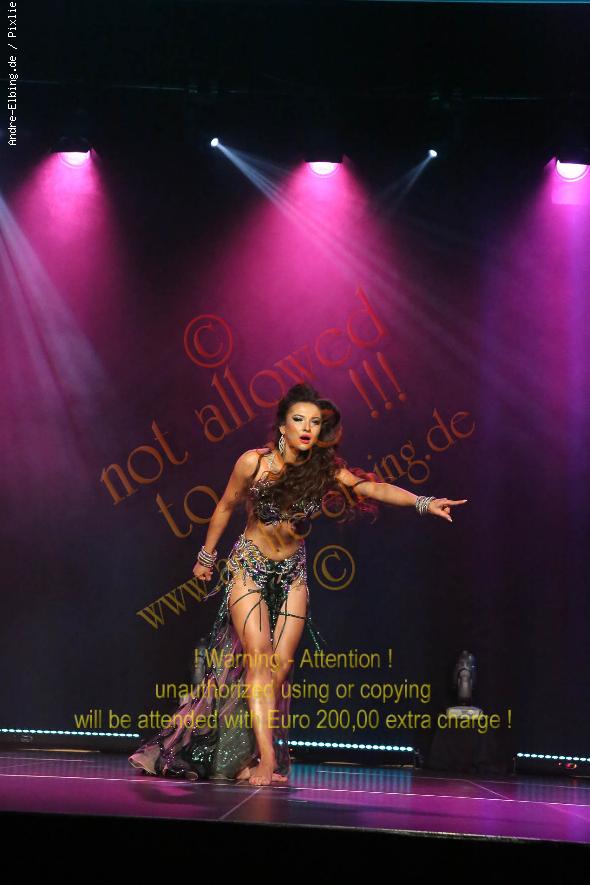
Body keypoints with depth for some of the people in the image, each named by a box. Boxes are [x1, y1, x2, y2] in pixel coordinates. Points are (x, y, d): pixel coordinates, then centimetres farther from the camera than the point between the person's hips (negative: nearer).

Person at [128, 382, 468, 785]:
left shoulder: (325, 470, -10)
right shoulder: (254, 462, -14)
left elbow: (374, 487, -24)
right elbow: (226, 506, 2)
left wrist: (423, 502, -39)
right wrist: (207, 555, 12)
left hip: (292, 572, 3)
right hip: (249, 566, -3)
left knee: (282, 663, -6)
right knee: (259, 657, -17)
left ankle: (246, 759, 3)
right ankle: (266, 761, -22)